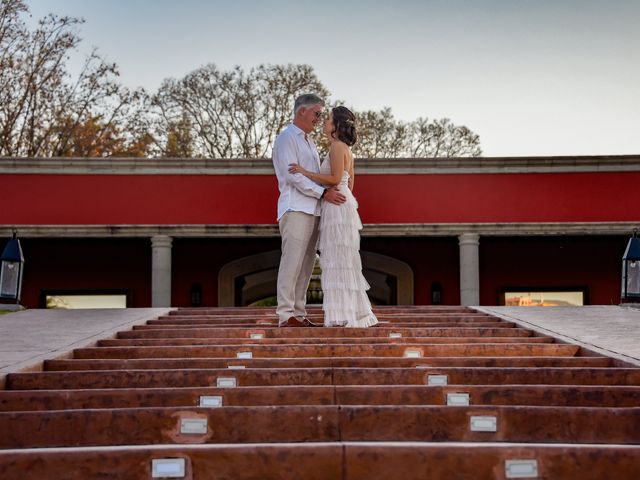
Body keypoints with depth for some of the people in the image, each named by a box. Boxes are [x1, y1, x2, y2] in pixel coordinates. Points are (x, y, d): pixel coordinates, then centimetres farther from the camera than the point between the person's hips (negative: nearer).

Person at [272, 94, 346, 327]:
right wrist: (323, 192, -18)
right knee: (292, 263, -10)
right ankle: (286, 315, -10)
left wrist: (335, 193, 14)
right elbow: (293, 176, -15)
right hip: (296, 209, -9)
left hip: (312, 210, 9)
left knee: (306, 265, 7)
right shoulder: (286, 139, -4)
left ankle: (299, 314, 9)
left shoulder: (309, 142, 24)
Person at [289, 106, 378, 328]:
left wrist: (305, 172, -14)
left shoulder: (337, 146, -9)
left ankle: (342, 315, -11)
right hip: (343, 204, 9)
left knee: (338, 260, -10)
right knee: (343, 261, 10)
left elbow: (335, 179, -18)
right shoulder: (346, 149, 18)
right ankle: (355, 313, 13)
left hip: (337, 207, -9)